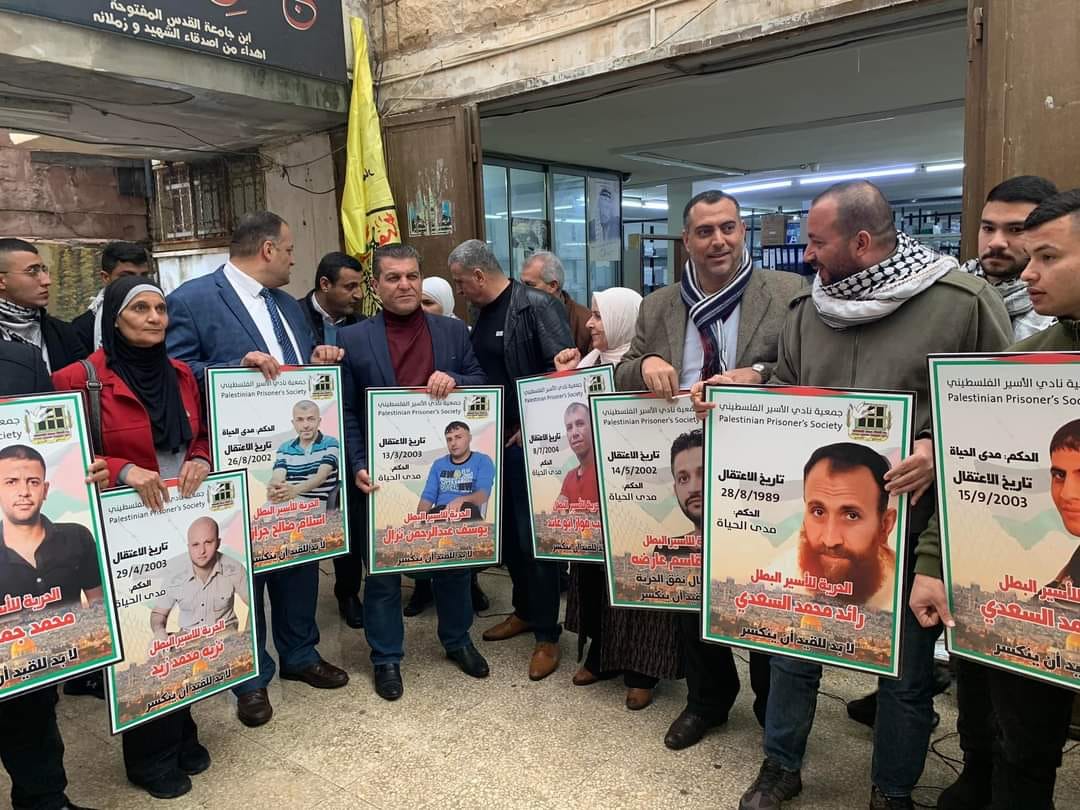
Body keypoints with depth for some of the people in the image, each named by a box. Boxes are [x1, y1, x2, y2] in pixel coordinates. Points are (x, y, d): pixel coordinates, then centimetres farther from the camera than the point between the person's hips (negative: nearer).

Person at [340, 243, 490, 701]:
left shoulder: (454, 332, 5)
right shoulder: (353, 340, -2)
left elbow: (484, 387, 4)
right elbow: (347, 411, -3)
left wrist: (454, 381, -17)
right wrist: (358, 467, -13)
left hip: (446, 468, 2)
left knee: (453, 558, 16)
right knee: (383, 570, 9)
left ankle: (457, 640, 37)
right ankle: (386, 657, 27)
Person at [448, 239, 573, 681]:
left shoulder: (536, 306, -14)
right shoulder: (482, 315, 11)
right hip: (494, 441, 8)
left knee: (535, 537, -1)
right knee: (508, 532, 16)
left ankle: (547, 634, 12)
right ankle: (524, 610, 34)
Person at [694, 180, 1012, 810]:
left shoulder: (964, 301, -10)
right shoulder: (806, 312, 4)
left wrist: (942, 449, -22)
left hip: (910, 524, -3)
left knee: (905, 672, 13)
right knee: (792, 649, 16)